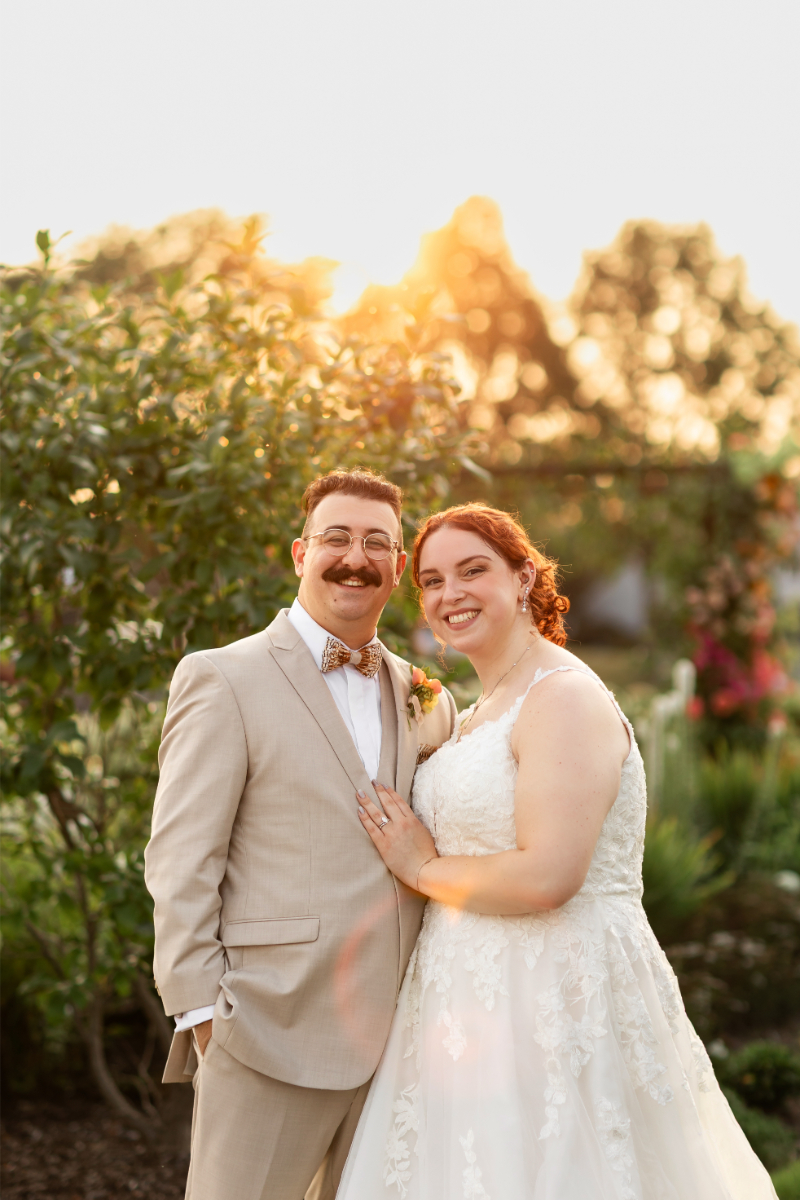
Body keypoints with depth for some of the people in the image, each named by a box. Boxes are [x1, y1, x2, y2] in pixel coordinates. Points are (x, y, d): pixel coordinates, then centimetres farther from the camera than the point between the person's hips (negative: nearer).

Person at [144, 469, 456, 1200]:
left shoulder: (423, 697, 13)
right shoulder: (223, 681, -4)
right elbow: (181, 863, -8)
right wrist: (203, 1013, -13)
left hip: (398, 1039, 5)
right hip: (271, 1032, -5)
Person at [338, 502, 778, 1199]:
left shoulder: (565, 697, -15)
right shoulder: (484, 710, 15)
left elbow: (546, 877, -24)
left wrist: (423, 868, -12)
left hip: (557, 997, -9)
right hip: (480, 996, 9)